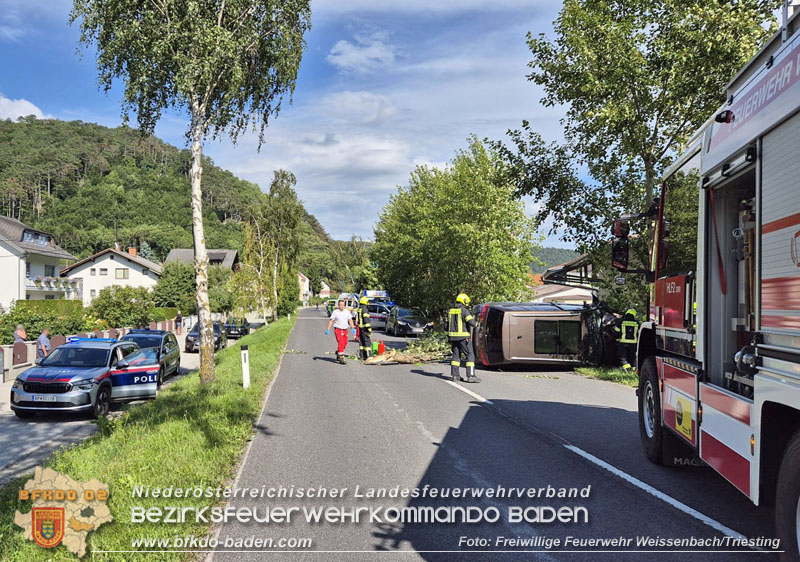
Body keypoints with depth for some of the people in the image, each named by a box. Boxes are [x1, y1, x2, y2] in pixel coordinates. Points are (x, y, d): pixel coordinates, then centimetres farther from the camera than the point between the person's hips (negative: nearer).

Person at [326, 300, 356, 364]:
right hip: (338, 329, -5)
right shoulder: (335, 312, -3)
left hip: (345, 330, 5)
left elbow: (350, 320, 7)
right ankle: (341, 358, -14)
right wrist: (328, 330, -7)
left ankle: (338, 354, 34)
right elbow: (331, 321, -1)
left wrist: (353, 328, -5)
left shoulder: (347, 312, 8)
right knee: (341, 343, -14)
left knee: (345, 344, 11)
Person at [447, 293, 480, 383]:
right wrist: (473, 319, 4)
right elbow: (472, 323, -18)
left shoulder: (450, 311, 10)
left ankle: (455, 375, 11)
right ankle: (470, 376, -7)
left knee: (456, 355, 13)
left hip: (453, 337, 7)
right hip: (463, 337, -7)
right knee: (470, 355, -2)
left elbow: (448, 325, 14)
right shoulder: (464, 311, -12)